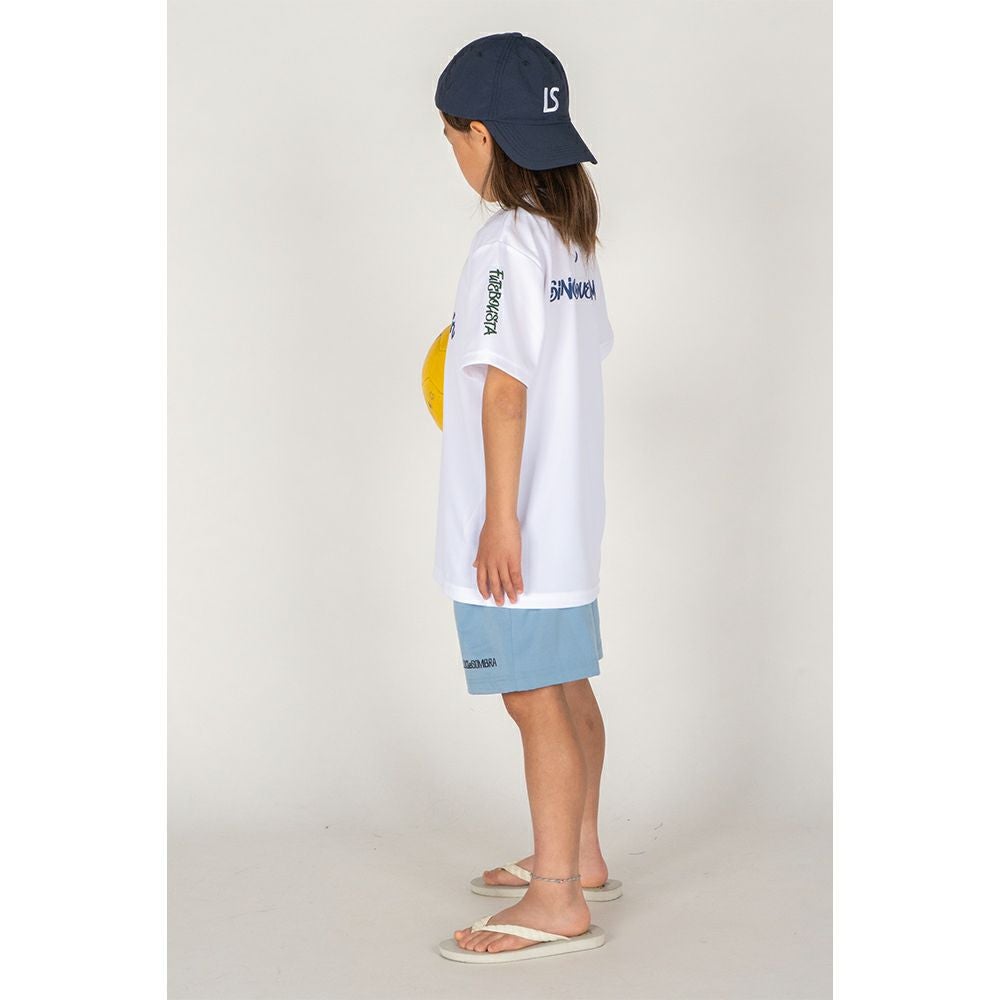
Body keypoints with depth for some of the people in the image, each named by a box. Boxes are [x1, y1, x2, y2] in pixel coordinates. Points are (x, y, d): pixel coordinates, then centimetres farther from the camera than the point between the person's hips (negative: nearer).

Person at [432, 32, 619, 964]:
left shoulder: (504, 244, -17)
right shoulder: (574, 238, 9)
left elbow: (505, 390, -21)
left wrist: (499, 518, -20)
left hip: (519, 525, -9)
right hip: (567, 515, 9)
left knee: (535, 701, -2)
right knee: (567, 688, 18)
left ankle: (557, 902, 7)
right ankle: (577, 857, 33)